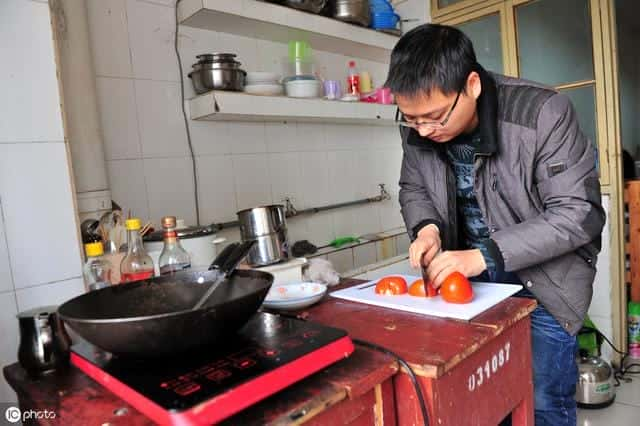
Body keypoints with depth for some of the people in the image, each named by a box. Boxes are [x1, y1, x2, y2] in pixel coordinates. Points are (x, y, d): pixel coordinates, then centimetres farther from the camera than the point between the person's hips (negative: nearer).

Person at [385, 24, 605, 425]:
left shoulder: (544, 113, -25)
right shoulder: (419, 128, -10)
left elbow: (578, 214, -23)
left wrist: (484, 255, -31)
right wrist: (427, 227, -16)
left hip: (543, 279, -4)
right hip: (467, 274, 4)